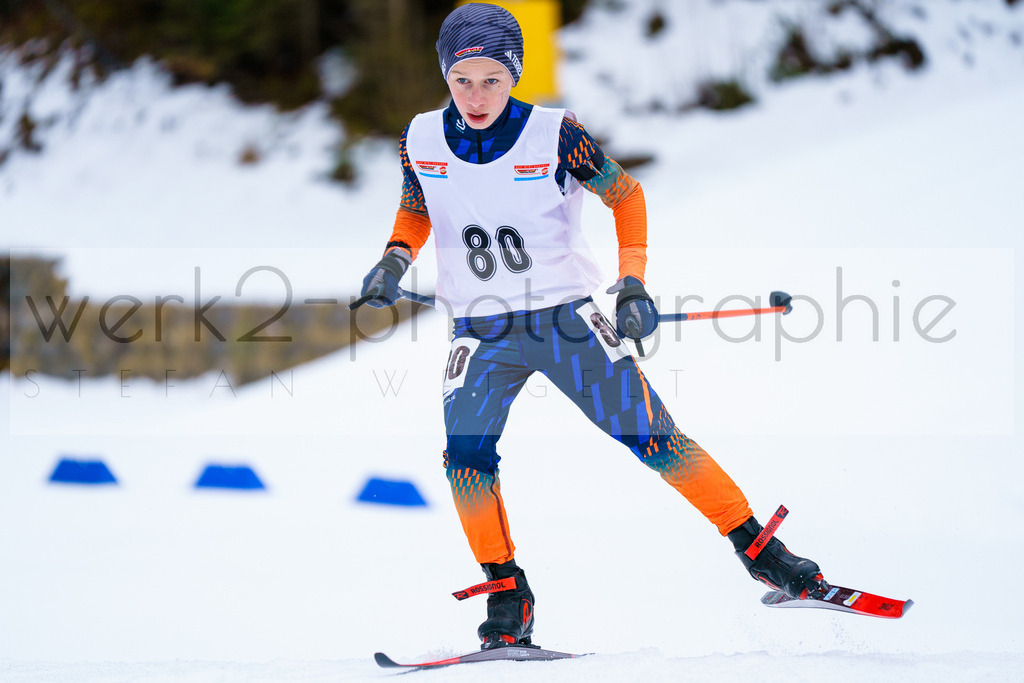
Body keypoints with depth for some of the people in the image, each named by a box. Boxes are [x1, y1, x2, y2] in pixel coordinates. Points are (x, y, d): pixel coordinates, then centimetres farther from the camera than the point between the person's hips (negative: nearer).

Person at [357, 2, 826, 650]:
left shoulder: (554, 135, -13)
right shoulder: (423, 140, -4)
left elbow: (625, 194, 0)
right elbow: (416, 209, 16)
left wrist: (633, 286, -8)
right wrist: (397, 258, -4)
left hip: (566, 317, -2)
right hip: (482, 330, 2)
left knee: (652, 438, -8)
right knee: (466, 451, -18)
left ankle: (759, 549, 4)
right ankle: (506, 593, -1)